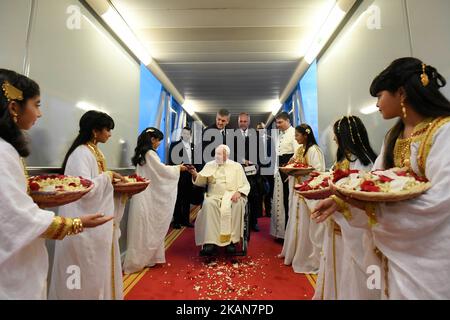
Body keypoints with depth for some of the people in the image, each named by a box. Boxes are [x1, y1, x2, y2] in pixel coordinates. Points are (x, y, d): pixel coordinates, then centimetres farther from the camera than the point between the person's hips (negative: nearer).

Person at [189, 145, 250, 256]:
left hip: (232, 195, -1)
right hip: (215, 195, 1)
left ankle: (232, 240, -28)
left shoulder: (236, 166, 12)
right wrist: (195, 174, -12)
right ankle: (211, 241, -31)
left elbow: (245, 185, 8)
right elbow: (201, 181, 9)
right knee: (208, 204, -32)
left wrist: (238, 192, -13)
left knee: (237, 204, -34)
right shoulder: (209, 165, 16)